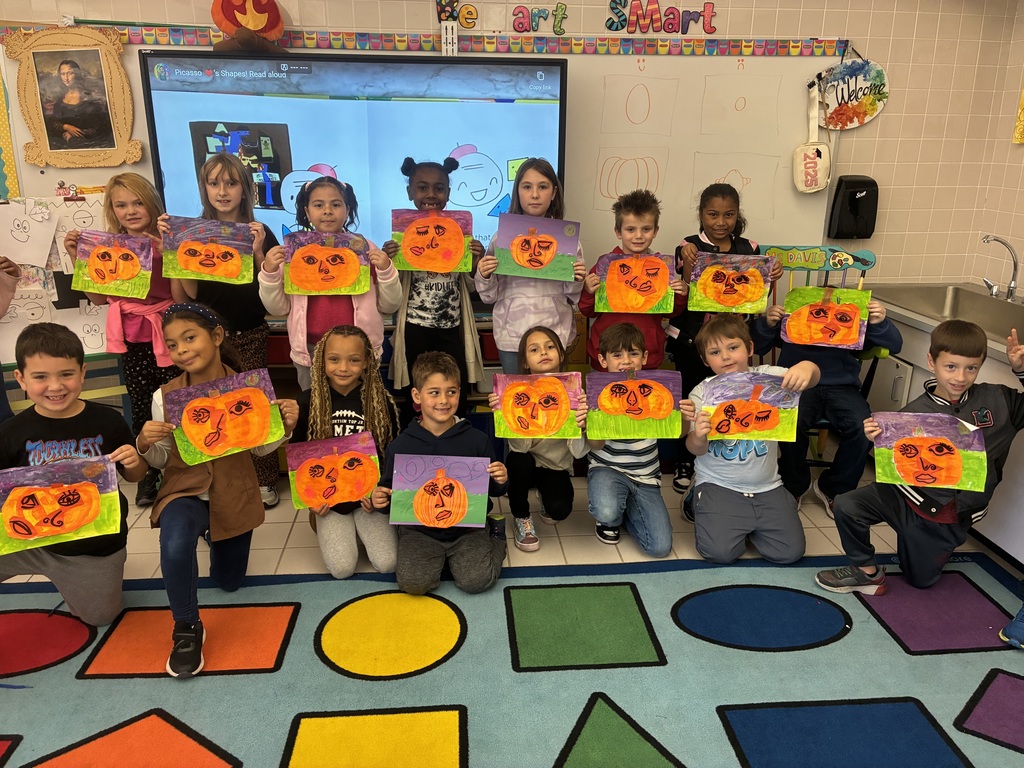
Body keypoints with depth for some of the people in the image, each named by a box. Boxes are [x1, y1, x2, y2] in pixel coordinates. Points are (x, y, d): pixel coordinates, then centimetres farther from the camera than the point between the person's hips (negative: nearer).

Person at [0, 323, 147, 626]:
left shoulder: (107, 421, -13)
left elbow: (133, 476, 0)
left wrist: (134, 462, -22)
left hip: (96, 546, 0)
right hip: (30, 540, 1)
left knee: (100, 617, 18)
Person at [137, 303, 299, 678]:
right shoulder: (164, 396, -12)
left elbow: (260, 448, -2)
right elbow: (161, 460, -2)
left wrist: (285, 427, -21)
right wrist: (145, 445, -24)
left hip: (234, 495, 1)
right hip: (186, 489, -1)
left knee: (229, 583, 18)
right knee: (175, 546, -36)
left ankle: (215, 538, 52)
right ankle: (187, 629, -9)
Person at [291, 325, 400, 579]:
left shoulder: (382, 401, -7)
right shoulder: (307, 402, -6)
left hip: (369, 496, 1)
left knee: (388, 563, -9)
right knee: (342, 568, -11)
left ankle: (360, 527, 21)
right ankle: (320, 522, 20)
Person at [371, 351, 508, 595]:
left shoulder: (477, 440, -4)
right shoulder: (400, 446, -5)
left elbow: (491, 489, 6)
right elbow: (389, 491, 4)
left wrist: (500, 481, -16)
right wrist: (380, 500, -18)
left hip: (469, 526, 0)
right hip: (420, 530, 1)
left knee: (477, 580, -16)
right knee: (413, 582, -18)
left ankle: (494, 538, 18)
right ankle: (439, 557, 17)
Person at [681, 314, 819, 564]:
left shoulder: (767, 376, -3)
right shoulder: (702, 392, -6)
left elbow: (811, 379, -17)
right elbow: (697, 449, -9)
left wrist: (807, 367, -41)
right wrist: (698, 435, -33)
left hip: (766, 486, 2)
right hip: (718, 485, -2)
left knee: (790, 551, -5)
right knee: (720, 551, -17)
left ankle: (746, 523, 23)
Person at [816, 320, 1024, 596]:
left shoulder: (998, 400, -7)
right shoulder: (915, 412, -13)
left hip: (950, 516, 1)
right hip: (910, 497, -1)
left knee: (920, 579, 18)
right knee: (846, 506, -23)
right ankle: (867, 573, -1)